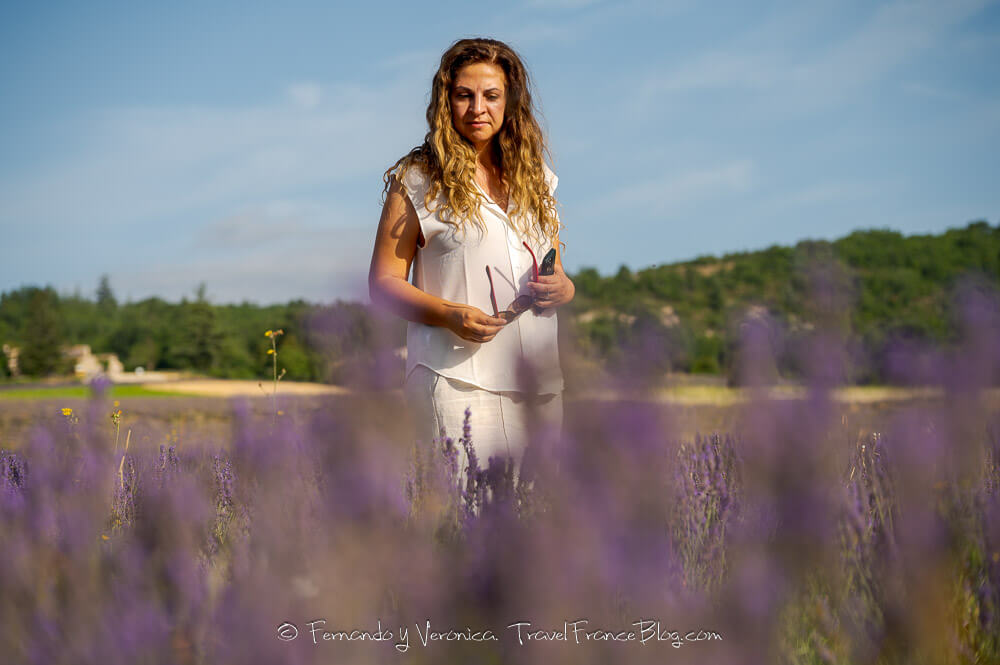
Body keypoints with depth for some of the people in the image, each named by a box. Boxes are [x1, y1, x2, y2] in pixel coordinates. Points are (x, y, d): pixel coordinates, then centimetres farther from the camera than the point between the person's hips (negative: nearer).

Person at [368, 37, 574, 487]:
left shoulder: (536, 178, 16)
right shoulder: (417, 179, 1)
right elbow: (383, 282, -1)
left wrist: (562, 289, -1)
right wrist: (449, 314, -17)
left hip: (539, 381, 5)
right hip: (457, 378, -5)